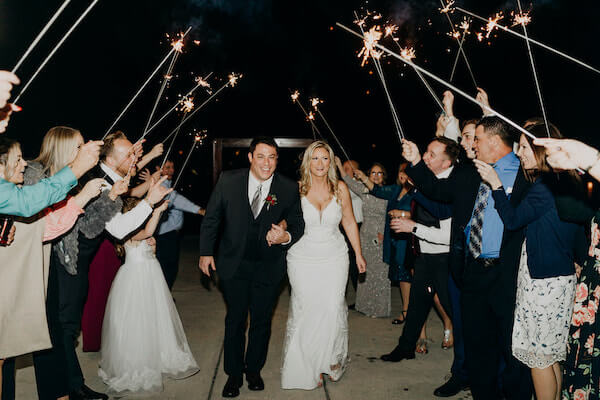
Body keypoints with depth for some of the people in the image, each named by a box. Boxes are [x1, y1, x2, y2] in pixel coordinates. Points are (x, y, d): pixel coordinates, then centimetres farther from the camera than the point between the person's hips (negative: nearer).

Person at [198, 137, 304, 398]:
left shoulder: (289, 188, -11)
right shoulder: (229, 181, -10)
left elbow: (297, 224, 0)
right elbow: (211, 219, 1)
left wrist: (286, 237, -22)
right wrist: (206, 252, 1)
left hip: (269, 266, 0)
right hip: (233, 265, 0)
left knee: (261, 322, 15)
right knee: (235, 321, 13)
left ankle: (253, 370, 38)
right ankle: (233, 374, 32)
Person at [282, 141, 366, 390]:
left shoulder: (340, 189, 0)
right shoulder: (297, 189, -5)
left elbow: (349, 223, 9)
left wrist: (358, 254, 11)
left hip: (334, 258, 1)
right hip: (303, 259, -1)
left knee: (332, 310, -2)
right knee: (306, 311, 2)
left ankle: (332, 360, 24)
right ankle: (309, 367, 21)